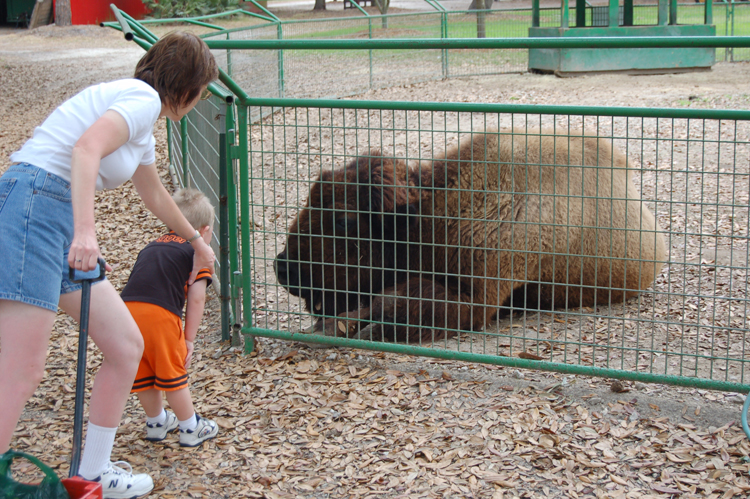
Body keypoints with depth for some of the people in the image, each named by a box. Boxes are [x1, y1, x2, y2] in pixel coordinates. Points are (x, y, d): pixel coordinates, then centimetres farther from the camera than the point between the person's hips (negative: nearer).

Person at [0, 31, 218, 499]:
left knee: (127, 346, 10)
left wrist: (197, 242, 59)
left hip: (61, 226, 10)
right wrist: (85, 229, -33)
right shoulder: (143, 97, -5)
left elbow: (155, 195, 44)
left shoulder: (142, 124, 26)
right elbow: (86, 148, -23)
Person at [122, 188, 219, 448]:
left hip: (127, 308, 5)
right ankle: (191, 429, 26)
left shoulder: (153, 245, 29)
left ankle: (156, 423, 41)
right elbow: (196, 298, 4)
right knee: (172, 375, 11)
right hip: (159, 313, -5)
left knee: (143, 372, 22)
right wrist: (189, 339, 9)